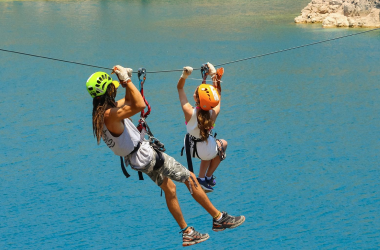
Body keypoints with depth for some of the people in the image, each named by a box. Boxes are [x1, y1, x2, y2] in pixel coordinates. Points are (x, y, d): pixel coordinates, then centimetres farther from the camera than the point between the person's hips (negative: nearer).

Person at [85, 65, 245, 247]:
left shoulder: (101, 111, 3)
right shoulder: (109, 114, -29)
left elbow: (128, 99, 18)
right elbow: (139, 105, -40)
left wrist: (125, 80, 2)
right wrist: (126, 81, -30)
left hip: (137, 159, 10)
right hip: (146, 155, -10)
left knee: (169, 189, 21)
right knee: (190, 178, 1)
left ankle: (187, 233, 29)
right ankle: (219, 218, 11)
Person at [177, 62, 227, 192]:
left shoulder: (189, 112, -30)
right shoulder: (214, 113, -27)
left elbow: (180, 88, -16)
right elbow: (218, 93, -6)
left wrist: (184, 75, -28)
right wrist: (214, 74, -4)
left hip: (192, 147, 1)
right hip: (209, 150, -1)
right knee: (222, 144, 33)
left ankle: (201, 178, 34)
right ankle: (208, 177, 34)